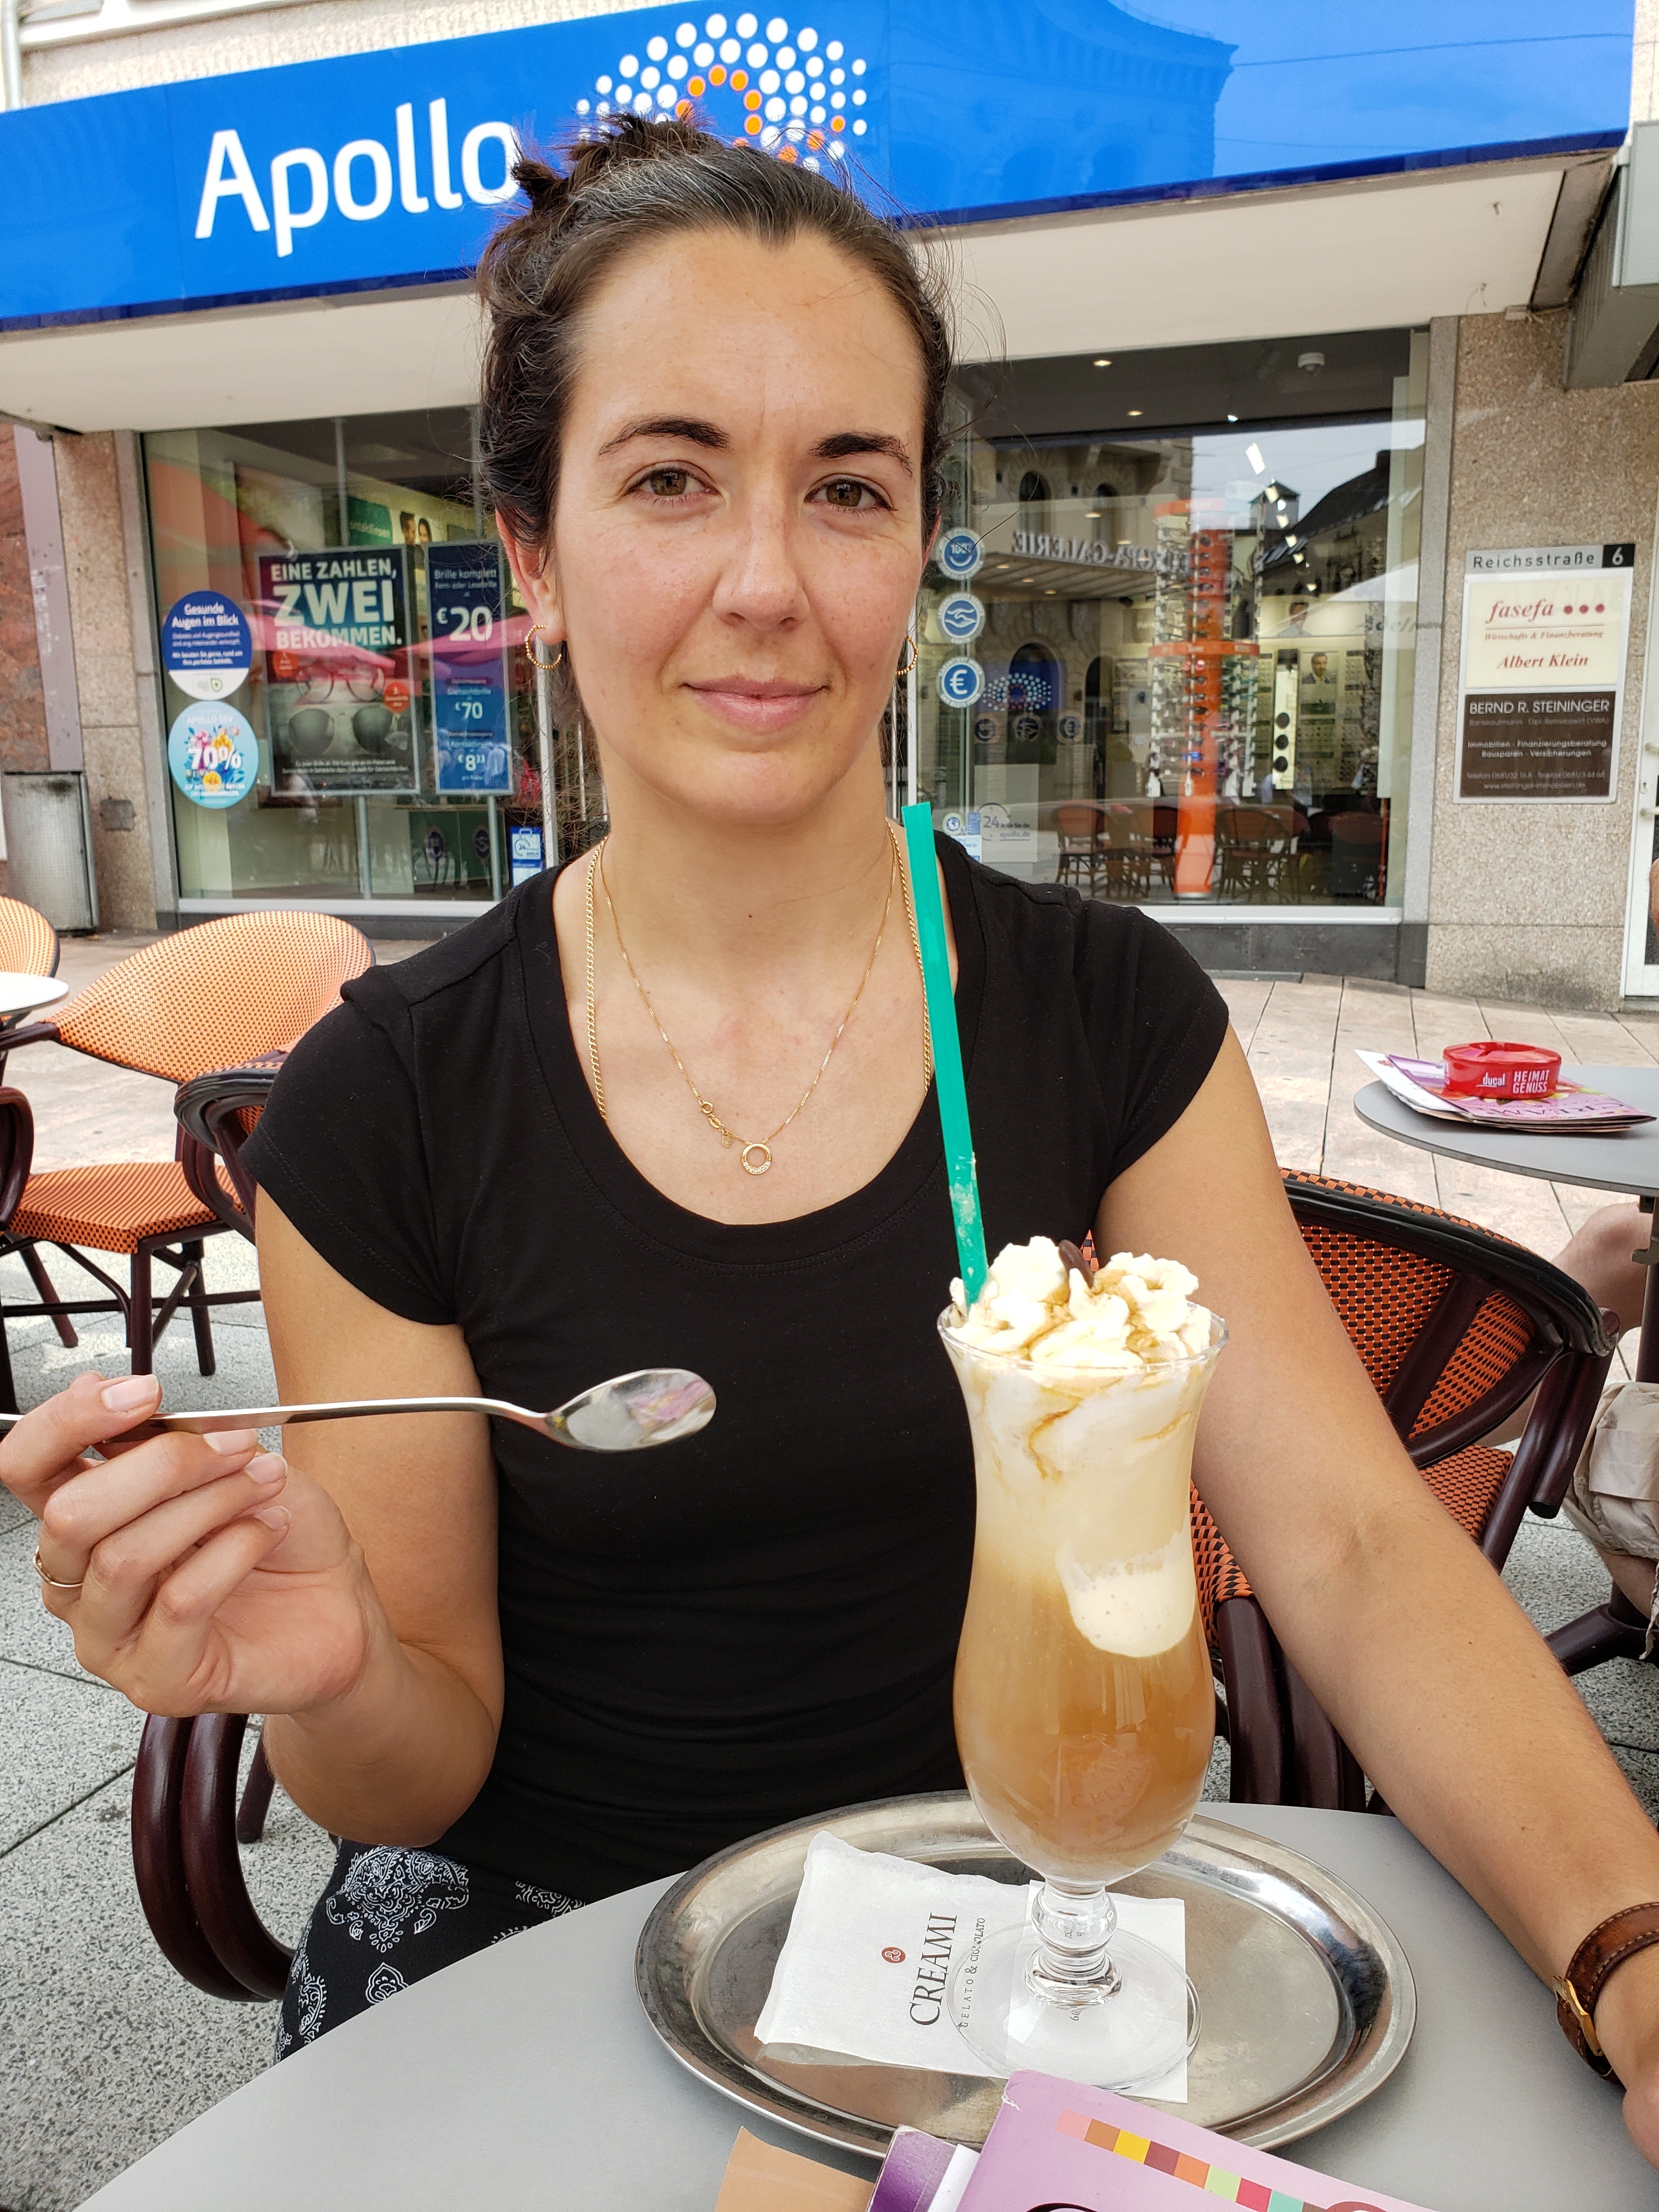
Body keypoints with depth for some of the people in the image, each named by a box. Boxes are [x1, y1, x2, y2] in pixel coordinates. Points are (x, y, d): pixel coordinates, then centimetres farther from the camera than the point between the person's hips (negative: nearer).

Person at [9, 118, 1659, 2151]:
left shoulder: (1111, 1013, -10)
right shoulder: (384, 1105, -14)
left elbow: (1353, 1544, -10)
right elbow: (425, 1770, -6)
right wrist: (325, 1675, -28)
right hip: (542, 1934, 0)